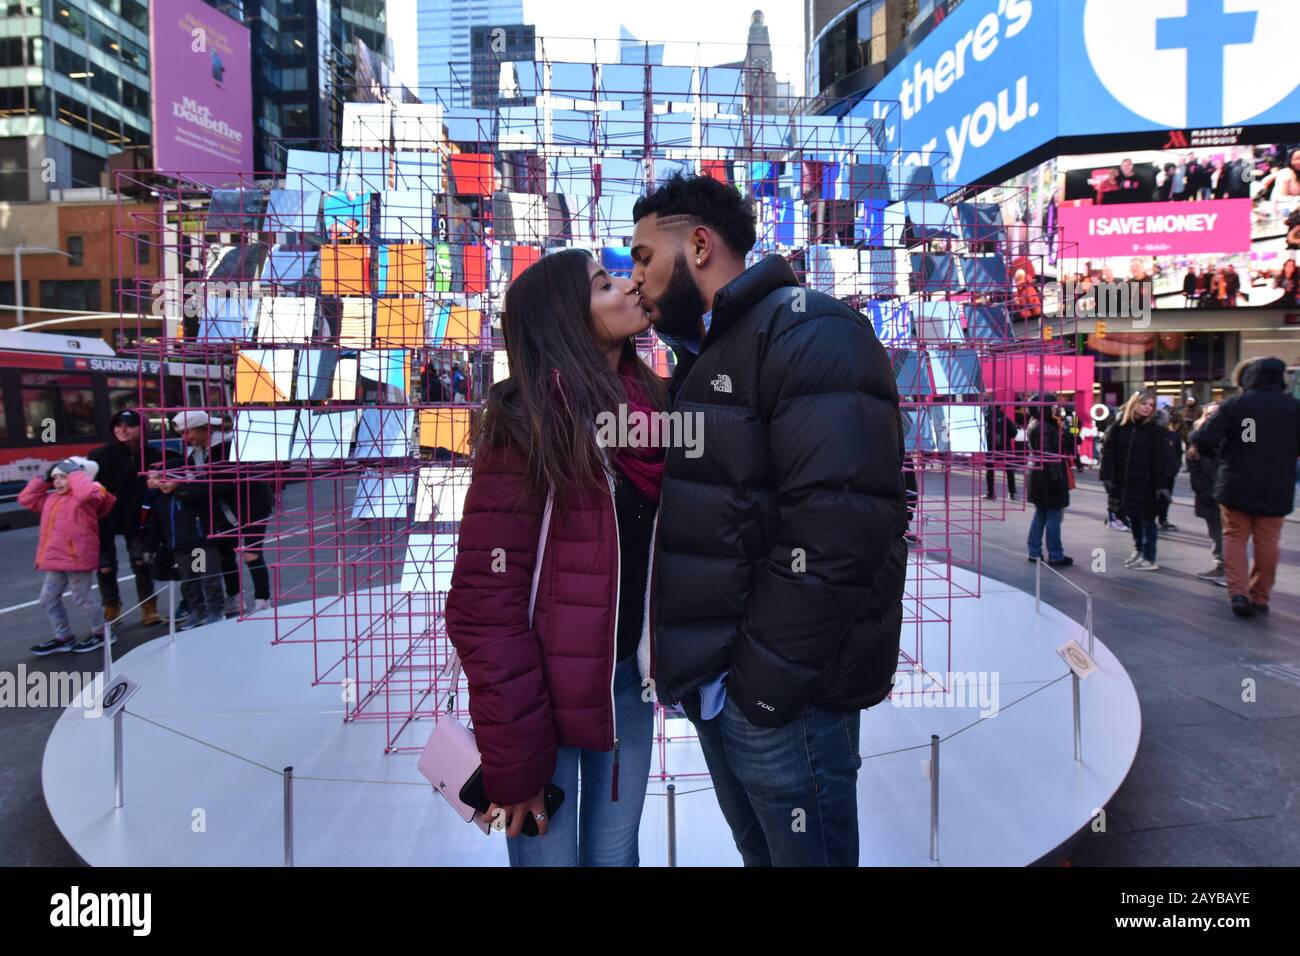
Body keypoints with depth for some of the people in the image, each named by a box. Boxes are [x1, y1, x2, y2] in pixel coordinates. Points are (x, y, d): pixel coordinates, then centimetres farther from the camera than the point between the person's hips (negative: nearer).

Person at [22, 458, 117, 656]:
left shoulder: (87, 498, -12)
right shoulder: (50, 499, 15)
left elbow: (87, 492, -36)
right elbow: (25, 499, 23)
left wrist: (75, 472, -20)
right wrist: (43, 479, 12)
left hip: (77, 557, -9)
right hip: (55, 559, 9)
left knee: (83, 597, 2)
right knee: (48, 598, 15)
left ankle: (102, 632, 19)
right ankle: (64, 637, 27)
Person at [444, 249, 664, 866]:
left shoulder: (651, 403, 4)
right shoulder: (528, 421, -15)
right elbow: (486, 597, -18)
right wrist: (515, 756, -17)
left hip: (627, 673, 5)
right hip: (543, 684, -5)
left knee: (616, 852, 18)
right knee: (551, 855, 9)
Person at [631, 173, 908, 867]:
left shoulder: (808, 332, -13)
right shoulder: (701, 358, 16)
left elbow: (838, 529, -24)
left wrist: (765, 683, -21)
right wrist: (695, 666, 11)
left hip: (779, 692, -8)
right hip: (713, 682, 9)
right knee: (757, 850, 21)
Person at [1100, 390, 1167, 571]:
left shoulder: (1154, 430, -5)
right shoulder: (1119, 426, 1)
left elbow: (1158, 459, -9)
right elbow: (1108, 452, 0)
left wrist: (1159, 485, -14)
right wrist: (1106, 476, -8)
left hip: (1145, 483, -3)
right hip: (1123, 481, 3)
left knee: (1147, 519, 1)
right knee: (1132, 517, 15)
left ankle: (1149, 558, 6)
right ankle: (1139, 550, 31)